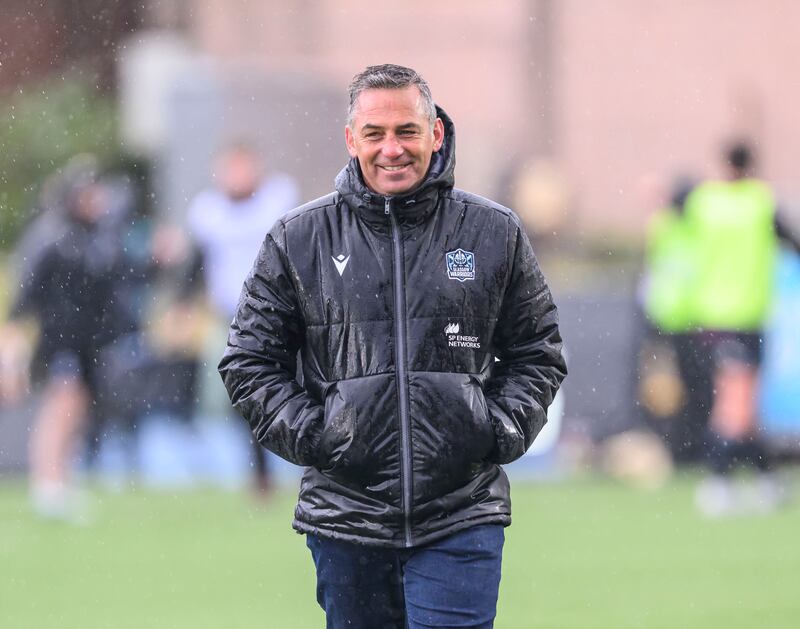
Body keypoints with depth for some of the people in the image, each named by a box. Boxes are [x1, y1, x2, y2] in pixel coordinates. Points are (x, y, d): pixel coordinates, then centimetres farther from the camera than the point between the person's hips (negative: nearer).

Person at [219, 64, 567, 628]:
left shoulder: (495, 234, 5)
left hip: (462, 520, -1)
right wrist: (308, 434, -5)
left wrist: (502, 430, -2)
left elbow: (538, 353, 14)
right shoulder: (297, 241, 3)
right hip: (347, 515, 1)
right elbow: (250, 361, 8)